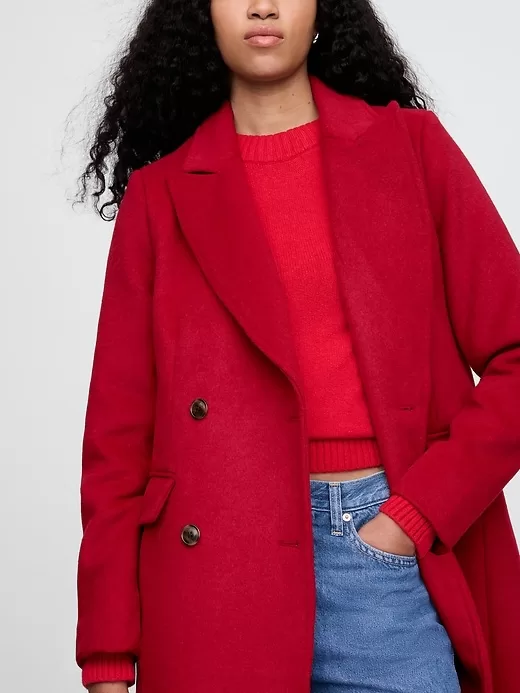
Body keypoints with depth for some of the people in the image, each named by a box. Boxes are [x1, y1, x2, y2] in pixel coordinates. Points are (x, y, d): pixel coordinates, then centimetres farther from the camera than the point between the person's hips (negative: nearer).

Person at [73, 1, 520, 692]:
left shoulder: (412, 146, 6)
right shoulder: (161, 195, 6)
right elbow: (119, 431, 4)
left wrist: (417, 512, -7)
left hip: (387, 549, 0)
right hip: (217, 569, 0)